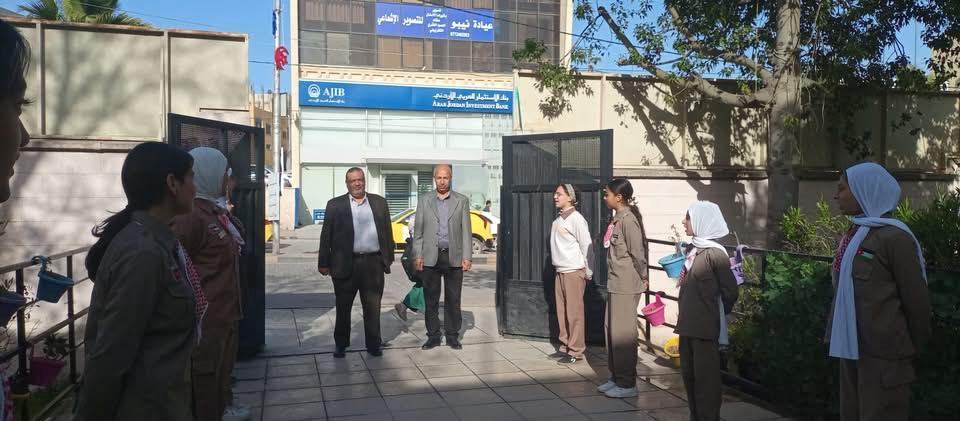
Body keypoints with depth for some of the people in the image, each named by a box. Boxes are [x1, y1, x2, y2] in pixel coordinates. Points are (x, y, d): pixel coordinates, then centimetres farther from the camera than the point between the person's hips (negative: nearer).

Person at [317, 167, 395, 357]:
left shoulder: (379, 202, 10)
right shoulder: (335, 205, 4)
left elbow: (387, 231, 12)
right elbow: (326, 236, 2)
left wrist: (388, 257, 8)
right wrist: (324, 263, -1)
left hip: (373, 263, 1)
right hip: (345, 264, -1)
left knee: (373, 307, 7)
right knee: (343, 307, 9)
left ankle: (373, 344, 18)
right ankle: (341, 345, 22)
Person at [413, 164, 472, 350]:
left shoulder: (462, 201, 7)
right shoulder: (424, 201, 9)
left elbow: (466, 231, 4)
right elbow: (418, 231, 7)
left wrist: (467, 257, -4)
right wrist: (417, 256, -1)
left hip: (454, 257, 0)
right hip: (430, 257, 1)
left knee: (453, 300, 5)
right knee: (431, 299, 5)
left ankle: (452, 336, 15)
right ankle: (433, 336, 15)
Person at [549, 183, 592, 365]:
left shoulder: (576, 219, -12)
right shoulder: (558, 220, 13)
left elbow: (586, 246, -12)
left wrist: (588, 272, -9)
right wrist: (557, 265, 15)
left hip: (574, 272, -8)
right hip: (560, 271, 8)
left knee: (574, 312, -3)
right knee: (562, 311, 12)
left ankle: (576, 351, 3)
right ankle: (565, 346, 22)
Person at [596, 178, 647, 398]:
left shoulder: (628, 219, -17)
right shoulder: (617, 219, 12)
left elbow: (637, 252, -16)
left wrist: (643, 278, -6)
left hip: (626, 286, -10)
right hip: (616, 283, 10)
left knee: (623, 332, -2)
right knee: (612, 329, 15)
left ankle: (627, 384, 8)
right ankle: (616, 377, 26)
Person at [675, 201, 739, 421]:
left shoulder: (715, 253, -15)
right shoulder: (692, 249, 8)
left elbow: (730, 292, -12)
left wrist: (718, 314, 2)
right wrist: (685, 316, 13)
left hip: (706, 327, -8)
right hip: (689, 324, 8)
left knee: (705, 378, 1)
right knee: (689, 375, 15)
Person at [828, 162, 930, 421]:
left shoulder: (894, 237, -15)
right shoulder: (854, 233, 10)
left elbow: (915, 299, -11)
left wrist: (913, 349, -2)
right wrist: (837, 337, 14)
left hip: (883, 352, -8)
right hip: (851, 348, 8)